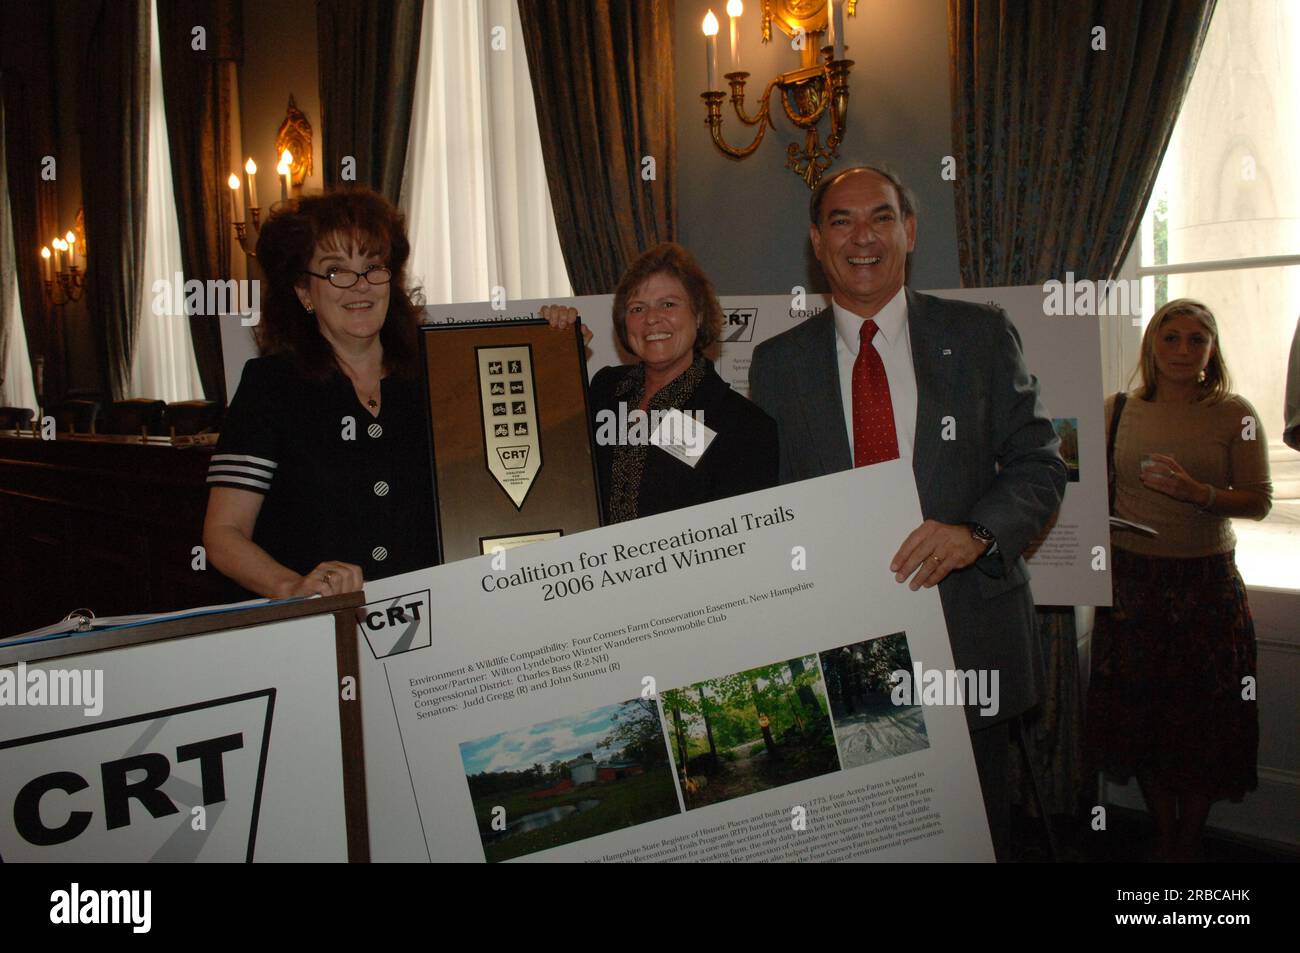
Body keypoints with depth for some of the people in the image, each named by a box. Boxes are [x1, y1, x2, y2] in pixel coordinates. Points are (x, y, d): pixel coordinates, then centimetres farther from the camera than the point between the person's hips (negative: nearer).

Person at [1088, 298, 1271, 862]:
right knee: (1139, 711, 9)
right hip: (1132, 579, 2)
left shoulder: (1234, 415, -3)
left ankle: (1188, 844, 24)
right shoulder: (1118, 412, 3)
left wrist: (1198, 493, -21)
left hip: (1207, 583, -2)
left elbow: (1259, 500, -4)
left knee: (1202, 719, 5)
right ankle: (1164, 837, 28)